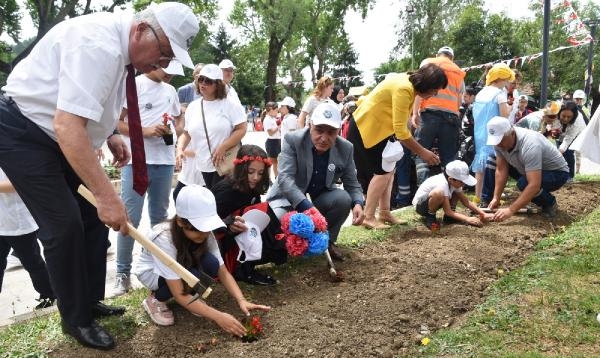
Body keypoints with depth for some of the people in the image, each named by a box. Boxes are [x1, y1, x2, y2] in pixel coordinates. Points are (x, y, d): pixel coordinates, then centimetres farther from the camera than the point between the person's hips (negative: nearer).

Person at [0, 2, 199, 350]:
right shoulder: (100, 44, -30)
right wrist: (107, 195, -38)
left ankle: (90, 301, 23)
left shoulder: (122, 49, 1)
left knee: (93, 218, 8)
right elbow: (67, 126, -38)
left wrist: (110, 134, 3)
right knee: (65, 226, -9)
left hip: (56, 135, 9)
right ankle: (76, 319, 8)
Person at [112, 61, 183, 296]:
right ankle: (123, 273, 6)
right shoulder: (133, 85, -5)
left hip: (165, 162, 6)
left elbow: (178, 118, 27)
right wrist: (145, 131, -20)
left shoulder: (170, 91, 13)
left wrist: (171, 129, 4)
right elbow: (115, 122, -7)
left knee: (160, 217, 14)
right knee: (130, 218, -4)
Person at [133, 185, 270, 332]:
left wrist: (241, 300, -35)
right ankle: (155, 299, -6)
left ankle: (191, 296, 0)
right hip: (151, 271, -4)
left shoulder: (205, 233, -24)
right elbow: (179, 295, -39)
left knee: (211, 264, -28)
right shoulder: (164, 239, -39)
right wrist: (218, 317, -44)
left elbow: (223, 272, -18)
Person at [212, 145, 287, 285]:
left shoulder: (251, 188, -1)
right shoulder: (226, 190, -23)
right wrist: (229, 224, -46)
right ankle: (243, 269, -19)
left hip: (239, 240, 8)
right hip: (218, 241, -7)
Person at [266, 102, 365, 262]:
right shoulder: (293, 140, -22)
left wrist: (358, 204, -27)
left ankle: (327, 240, 2)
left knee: (344, 199, -25)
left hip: (321, 197, 3)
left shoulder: (345, 148, -11)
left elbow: (352, 183, -3)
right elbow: (285, 178, -31)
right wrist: (307, 207, -46)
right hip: (288, 197, -3)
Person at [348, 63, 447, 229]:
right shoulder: (403, 89, -28)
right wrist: (422, 152, -23)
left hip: (377, 127, 10)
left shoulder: (409, 83, 3)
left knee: (389, 169, 8)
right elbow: (401, 130, -29)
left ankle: (384, 212, 12)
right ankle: (368, 217, -6)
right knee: (382, 171, -11)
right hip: (365, 127, -10)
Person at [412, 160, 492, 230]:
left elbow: (466, 202, -1)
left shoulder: (454, 182, -9)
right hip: (420, 205, -8)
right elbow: (448, 212, -28)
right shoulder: (442, 184, -32)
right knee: (438, 193, -38)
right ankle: (430, 216, -15)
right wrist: (468, 219, -31)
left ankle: (449, 217, 3)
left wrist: (483, 214, -9)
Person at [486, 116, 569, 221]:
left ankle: (550, 203, -4)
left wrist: (510, 210, -45)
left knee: (523, 183, -35)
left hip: (557, 172, -7)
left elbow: (534, 185, -42)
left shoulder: (529, 145, -38)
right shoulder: (500, 140, -18)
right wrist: (496, 198, -16)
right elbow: (501, 170, -10)